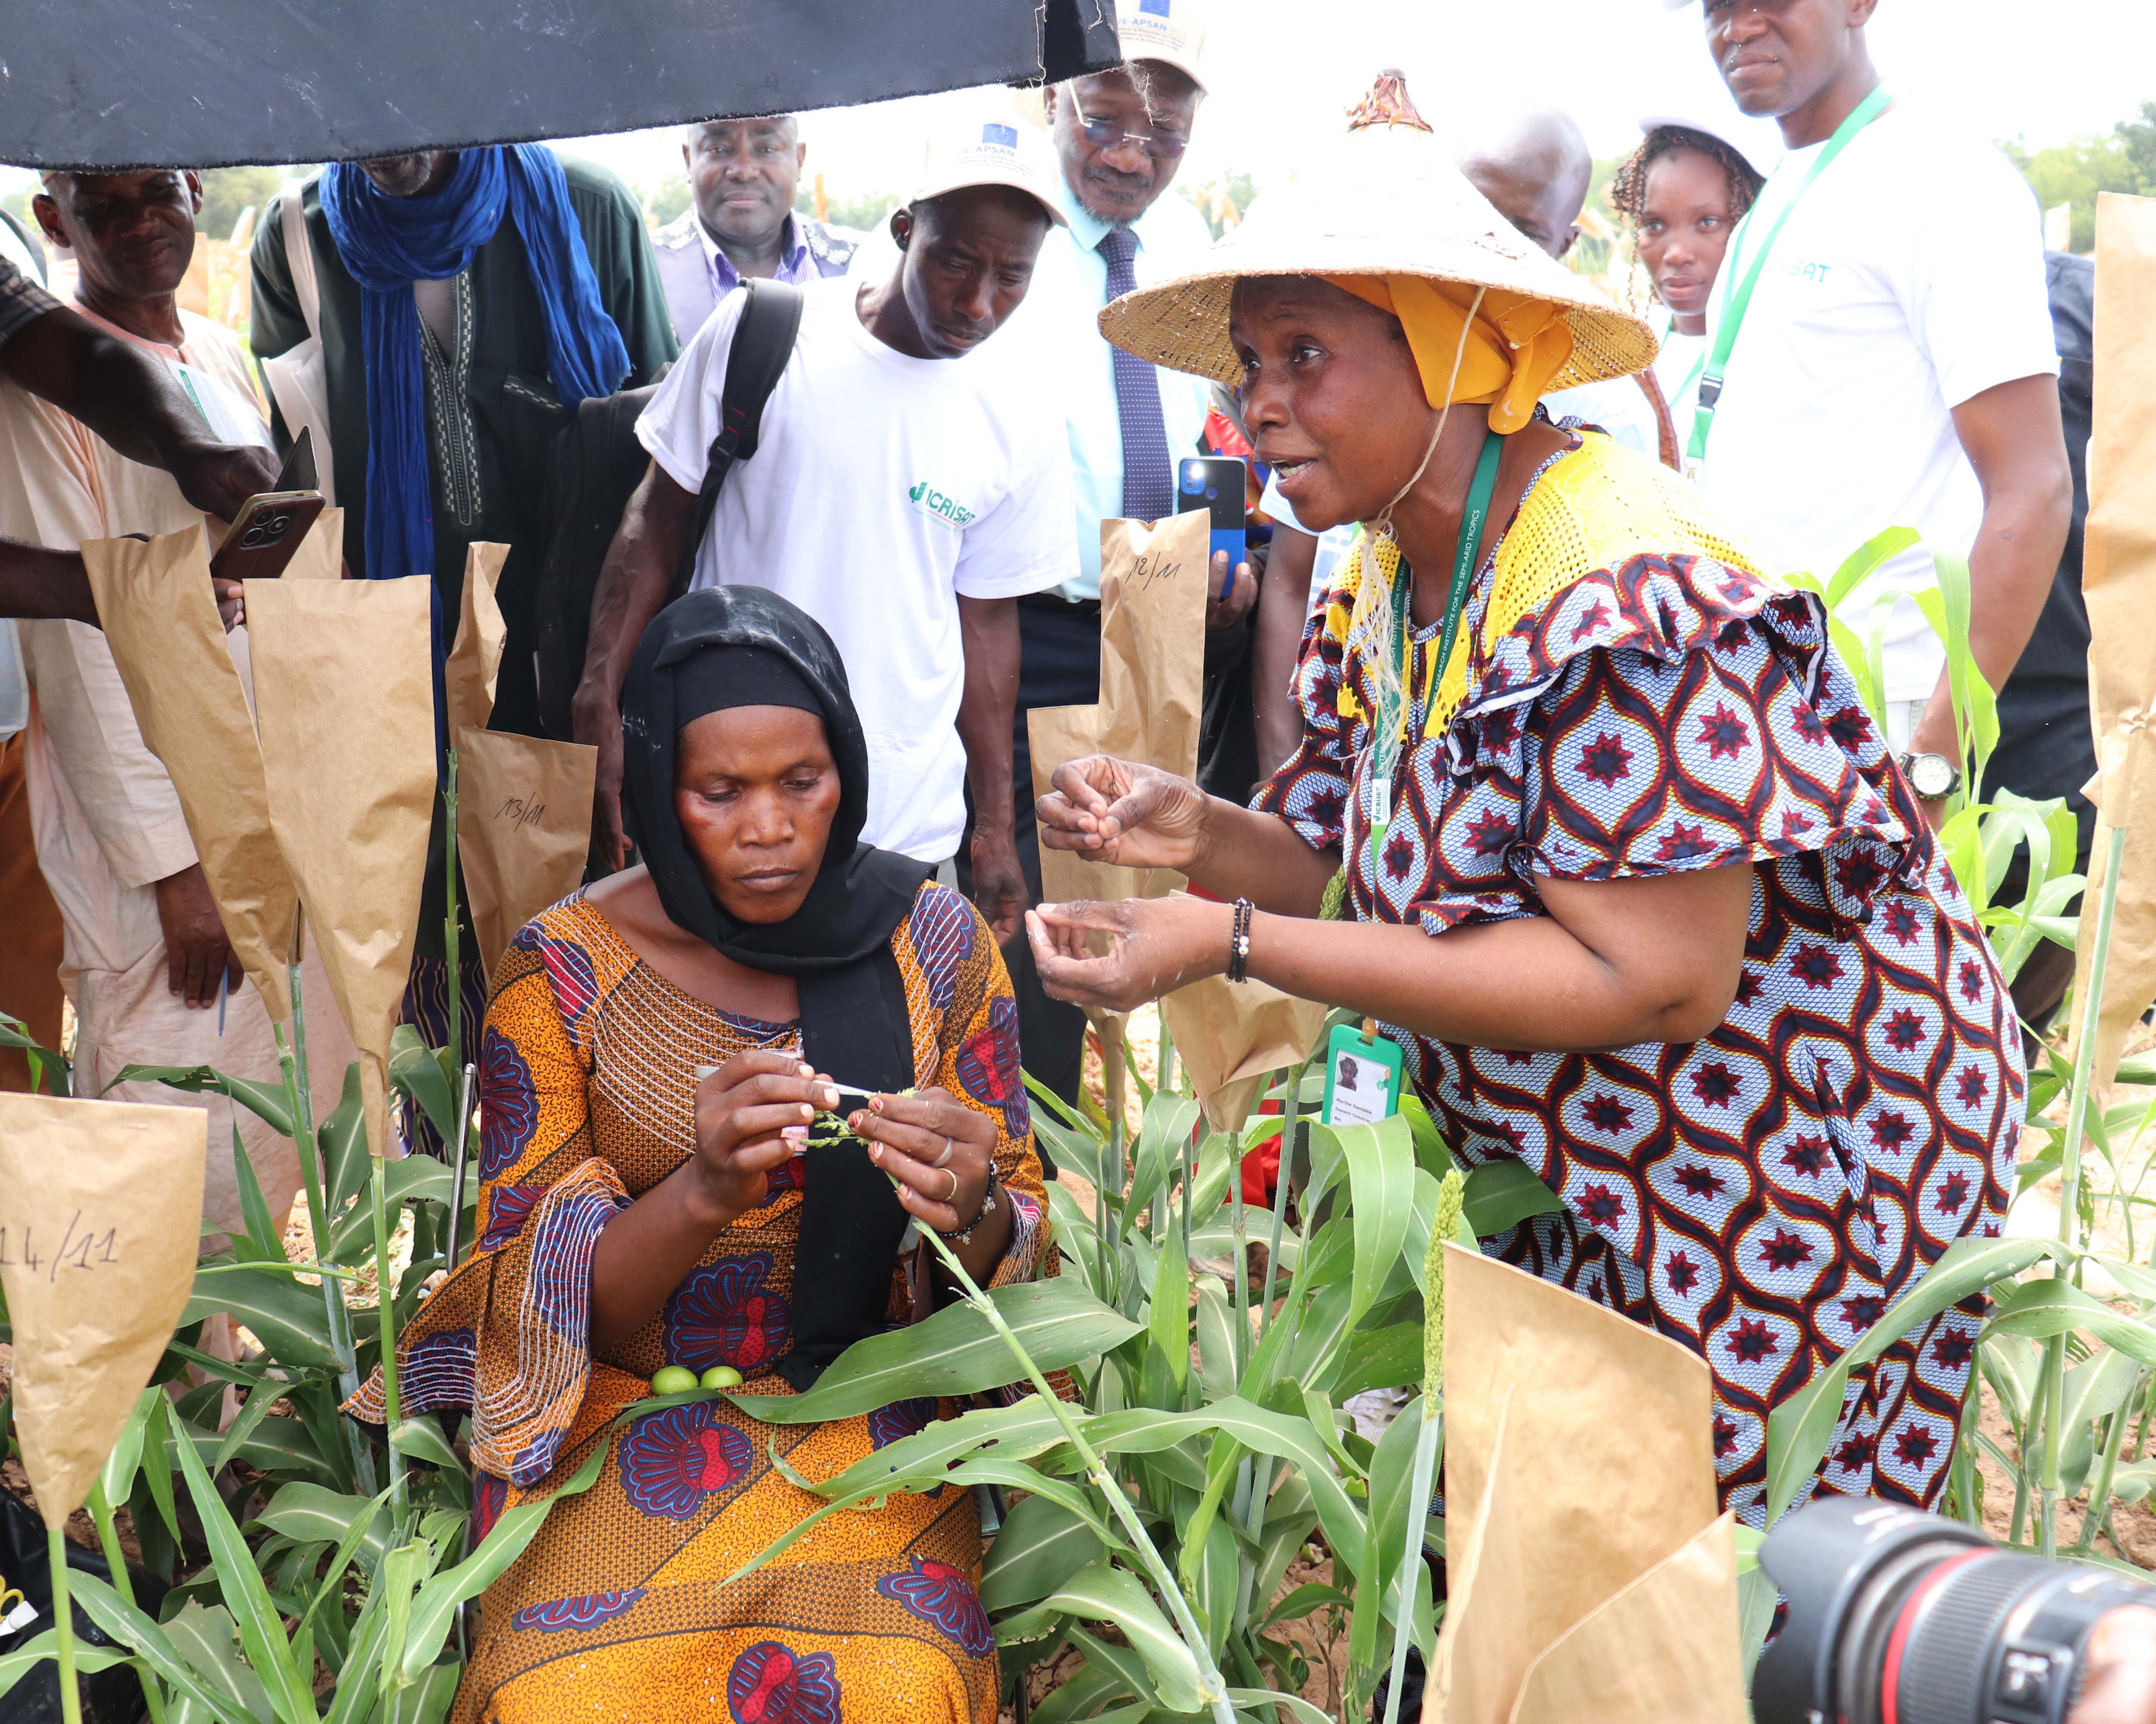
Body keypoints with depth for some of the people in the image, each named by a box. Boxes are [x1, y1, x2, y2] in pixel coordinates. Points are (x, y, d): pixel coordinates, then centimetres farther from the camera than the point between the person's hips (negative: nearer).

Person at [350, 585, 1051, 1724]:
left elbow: (1021, 1253, 3)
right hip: (627, 1411, 0)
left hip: (869, 1411, 1)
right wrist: (701, 1195, -27)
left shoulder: (932, 943, -2)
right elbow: (529, 1300, -7)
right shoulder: (564, 970, -6)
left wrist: (974, 1213, -22)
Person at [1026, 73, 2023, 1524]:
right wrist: (1204, 836, -16)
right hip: (1585, 1172, 8)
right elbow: (1379, 873, 6)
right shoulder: (1386, 584, 2)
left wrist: (1233, 943, -31)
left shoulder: (1622, 591, -26)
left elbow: (1650, 979, -31)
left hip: (1799, 1165, -8)